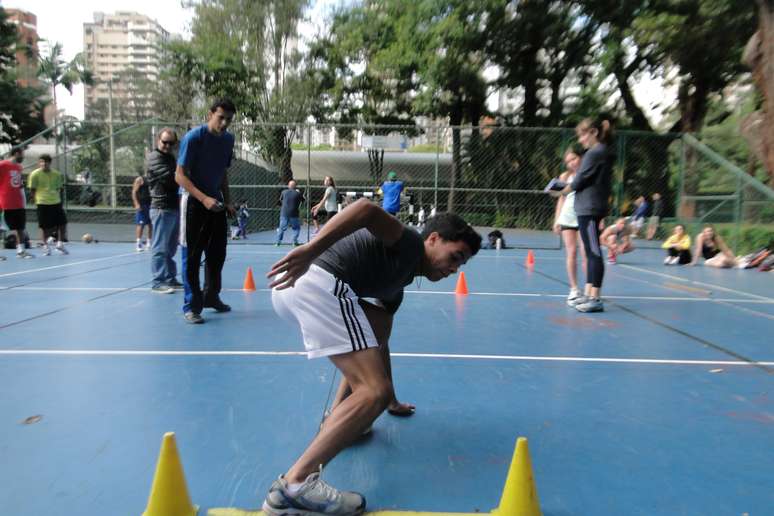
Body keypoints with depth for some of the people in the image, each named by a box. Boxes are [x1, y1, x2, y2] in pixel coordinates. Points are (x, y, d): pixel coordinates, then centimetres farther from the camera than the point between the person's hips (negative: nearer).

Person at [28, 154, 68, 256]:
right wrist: (38, 199, -4)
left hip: (56, 202, 4)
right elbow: (32, 190, 1)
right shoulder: (35, 174, -3)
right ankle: (46, 246, 19)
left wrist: (57, 197, 6)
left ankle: (60, 244, 18)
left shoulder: (56, 174, 7)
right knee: (45, 226, 3)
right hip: (43, 203, -3)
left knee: (62, 223, 3)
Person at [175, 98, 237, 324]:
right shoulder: (193, 137, -14)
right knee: (192, 256, -2)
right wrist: (204, 198, -27)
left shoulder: (228, 139, 5)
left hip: (216, 202, 6)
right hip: (194, 203, -6)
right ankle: (191, 305, 7)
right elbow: (180, 176, -16)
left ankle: (211, 296, 29)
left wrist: (227, 201, 9)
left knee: (217, 254, 12)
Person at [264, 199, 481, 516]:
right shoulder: (409, 244, 6)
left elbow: (378, 342, 37)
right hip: (320, 281, -10)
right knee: (374, 391, -10)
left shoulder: (396, 282, 31)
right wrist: (312, 249, -27)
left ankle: (341, 418, 27)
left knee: (380, 324, 28)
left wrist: (391, 399, 46)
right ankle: (294, 485, -12)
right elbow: (366, 208, -14)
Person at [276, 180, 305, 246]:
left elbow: (280, 200, 18)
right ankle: (294, 241, 3)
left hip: (284, 213, 2)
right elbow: (303, 201, 12)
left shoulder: (284, 192, 2)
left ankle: (278, 241, 9)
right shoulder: (298, 193, -5)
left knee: (282, 228, 12)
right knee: (296, 228, 13)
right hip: (293, 213, -2)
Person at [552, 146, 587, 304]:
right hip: (567, 217, 2)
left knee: (585, 253, -8)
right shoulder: (565, 176, 9)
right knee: (571, 253, -1)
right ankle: (574, 290, 4)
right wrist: (556, 220, 6)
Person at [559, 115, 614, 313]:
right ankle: (588, 294, 20)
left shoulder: (595, 153, -12)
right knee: (591, 252, 12)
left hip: (589, 209, -10)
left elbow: (581, 178, -11)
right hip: (588, 209, 10)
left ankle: (595, 298, -5)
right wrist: (570, 188, 7)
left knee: (594, 253, -8)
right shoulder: (603, 152, 17)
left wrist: (568, 189, 7)